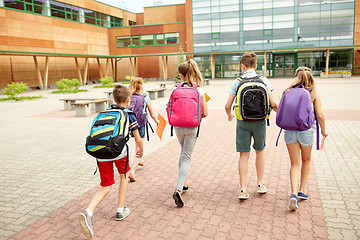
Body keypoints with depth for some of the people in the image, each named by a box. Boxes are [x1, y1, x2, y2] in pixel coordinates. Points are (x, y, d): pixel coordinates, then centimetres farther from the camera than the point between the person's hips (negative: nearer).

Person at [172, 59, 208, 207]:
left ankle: (181, 184, 30)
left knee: (183, 153, 24)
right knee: (186, 157, 2)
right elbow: (205, 113, -8)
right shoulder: (199, 90, -8)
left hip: (178, 126, 3)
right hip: (192, 128, -2)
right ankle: (178, 190, -10)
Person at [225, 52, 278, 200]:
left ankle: (243, 189, 4)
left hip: (243, 122, -1)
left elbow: (227, 106, -5)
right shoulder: (264, 81, -2)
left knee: (244, 155, 6)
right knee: (260, 151, 21)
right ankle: (260, 184, 29)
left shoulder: (237, 83, -3)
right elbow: (273, 103, -8)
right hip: (259, 121, 1)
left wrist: (230, 115, 17)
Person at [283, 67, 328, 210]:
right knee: (306, 160, 24)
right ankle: (302, 190, 26)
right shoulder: (313, 94, 0)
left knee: (295, 164, 9)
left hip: (290, 131, 1)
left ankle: (294, 194, -9)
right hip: (306, 131, -1)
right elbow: (320, 115, -6)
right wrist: (323, 131, 9)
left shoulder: (289, 92, 3)